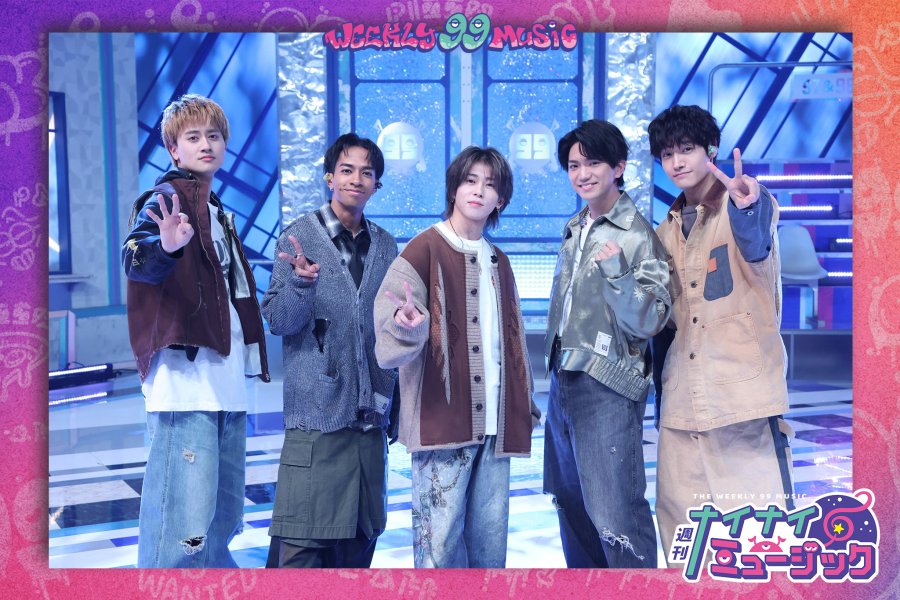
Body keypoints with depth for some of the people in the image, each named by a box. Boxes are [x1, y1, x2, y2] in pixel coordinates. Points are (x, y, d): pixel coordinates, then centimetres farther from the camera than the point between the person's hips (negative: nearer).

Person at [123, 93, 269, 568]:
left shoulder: (217, 212, 22)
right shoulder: (166, 199, -4)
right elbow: (135, 258, -25)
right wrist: (164, 247, -46)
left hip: (226, 382, 9)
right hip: (186, 381, -9)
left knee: (224, 518, 16)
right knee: (184, 527, -14)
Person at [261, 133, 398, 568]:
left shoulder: (385, 245, 11)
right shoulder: (299, 235, -2)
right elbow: (278, 322, -8)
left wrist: (391, 396, 9)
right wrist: (301, 283, -26)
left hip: (370, 414, 5)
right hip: (316, 413, -4)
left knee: (360, 538, 10)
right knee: (301, 543, -6)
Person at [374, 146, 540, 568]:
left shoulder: (498, 262, 19)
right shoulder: (425, 250, -1)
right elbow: (388, 321, -12)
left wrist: (524, 403, 18)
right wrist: (407, 324, -34)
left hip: (494, 421, 6)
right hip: (442, 418, -6)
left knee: (491, 538, 9)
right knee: (440, 535, -5)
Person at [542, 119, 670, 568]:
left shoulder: (638, 235, -11)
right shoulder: (573, 229, 12)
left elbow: (648, 322, -15)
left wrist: (617, 273, -30)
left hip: (607, 385, -8)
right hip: (562, 380, 8)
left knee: (615, 516, -10)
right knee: (570, 502, 19)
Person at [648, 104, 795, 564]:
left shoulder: (748, 204, -3)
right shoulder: (668, 230, 15)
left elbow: (755, 245, -29)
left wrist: (746, 206, -51)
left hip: (744, 389, -6)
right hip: (682, 401, 6)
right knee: (680, 523, 10)